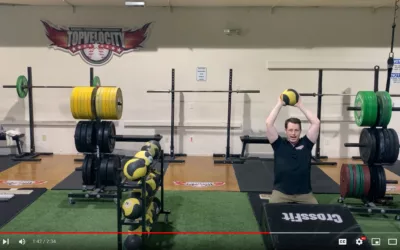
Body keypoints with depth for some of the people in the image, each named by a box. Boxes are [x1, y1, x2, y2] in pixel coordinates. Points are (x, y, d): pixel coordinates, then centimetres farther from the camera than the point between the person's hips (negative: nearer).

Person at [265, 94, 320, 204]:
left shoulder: (306, 143, 5)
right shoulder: (279, 144, 2)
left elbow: (316, 123, -2)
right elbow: (269, 123, -8)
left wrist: (300, 105, 3)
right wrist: (279, 104, -1)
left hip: (304, 193, 2)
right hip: (281, 192, -2)